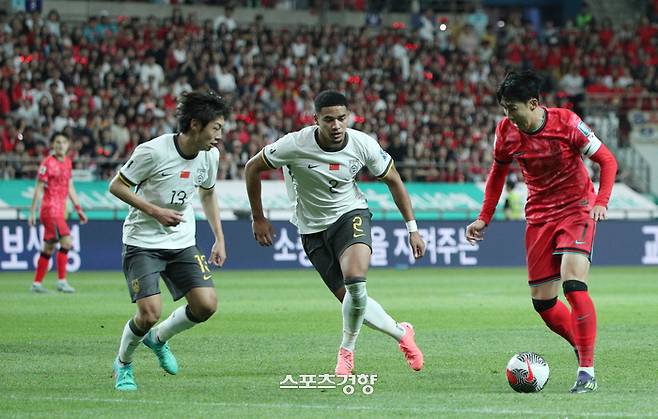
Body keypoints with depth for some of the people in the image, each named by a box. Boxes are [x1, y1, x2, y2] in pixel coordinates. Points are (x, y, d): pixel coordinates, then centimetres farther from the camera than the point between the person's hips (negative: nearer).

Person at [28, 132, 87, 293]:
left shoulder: (67, 162, 13)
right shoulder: (48, 163, -9)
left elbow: (70, 188, 20)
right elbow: (39, 188, -9)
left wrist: (78, 209, 18)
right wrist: (32, 212, -11)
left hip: (60, 210, 8)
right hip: (50, 209, -8)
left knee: (49, 247, 10)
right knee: (66, 242, -16)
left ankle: (37, 283, 16)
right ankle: (62, 281, -14)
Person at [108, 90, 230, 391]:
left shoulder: (210, 155, -1)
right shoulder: (153, 151, -20)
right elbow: (116, 186, -11)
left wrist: (219, 239, 13)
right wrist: (155, 211, -20)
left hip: (182, 243, 6)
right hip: (143, 242, -6)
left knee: (206, 304, -10)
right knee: (150, 312, -18)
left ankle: (158, 339, 19)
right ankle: (123, 364, 13)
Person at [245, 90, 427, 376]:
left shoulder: (363, 145, -15)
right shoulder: (294, 145, -21)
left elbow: (393, 180, 2)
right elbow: (252, 168, -5)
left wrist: (412, 228, 2)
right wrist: (258, 218, 0)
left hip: (351, 214, -1)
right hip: (313, 229, 1)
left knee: (356, 282, -27)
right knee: (352, 300, -4)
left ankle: (347, 350, -1)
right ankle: (401, 333, 23)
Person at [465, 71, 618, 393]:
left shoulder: (566, 123, -18)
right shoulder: (506, 131, -5)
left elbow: (607, 160, -10)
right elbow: (498, 172, 13)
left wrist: (601, 202, -24)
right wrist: (484, 219, 9)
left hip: (577, 209, -5)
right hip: (539, 217, 5)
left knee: (573, 285, -23)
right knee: (542, 302, 2)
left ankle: (587, 371, -19)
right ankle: (584, 350, 24)